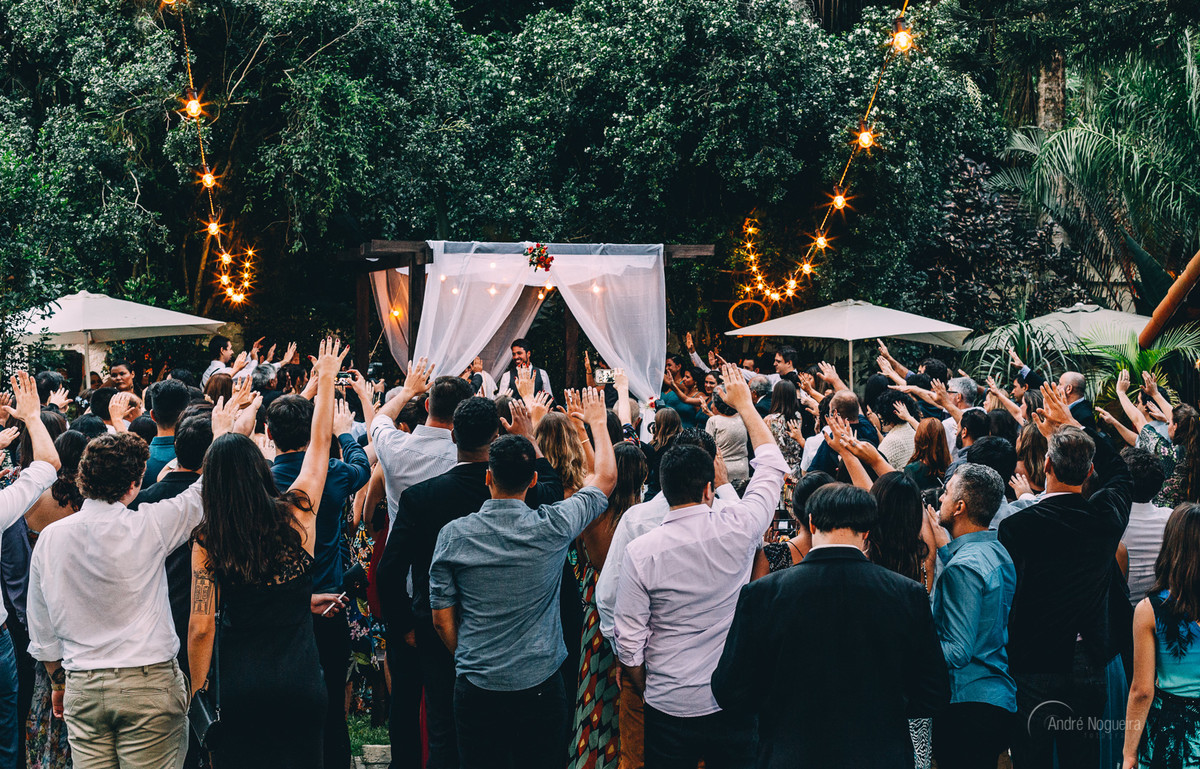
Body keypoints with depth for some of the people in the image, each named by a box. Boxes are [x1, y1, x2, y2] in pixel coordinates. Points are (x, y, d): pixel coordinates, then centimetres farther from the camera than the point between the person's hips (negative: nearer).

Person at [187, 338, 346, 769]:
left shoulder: (207, 541, -6)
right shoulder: (296, 513, -6)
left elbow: (200, 628, -7)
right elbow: (320, 440, 10)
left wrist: (198, 694, 4)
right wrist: (326, 378, 23)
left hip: (237, 685, 0)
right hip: (300, 681, 0)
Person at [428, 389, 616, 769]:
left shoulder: (453, 534, -7)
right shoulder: (551, 527, -10)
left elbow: (442, 620, 1)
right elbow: (605, 477, 7)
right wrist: (598, 422, 22)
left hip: (475, 689, 1)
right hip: (540, 687, -1)